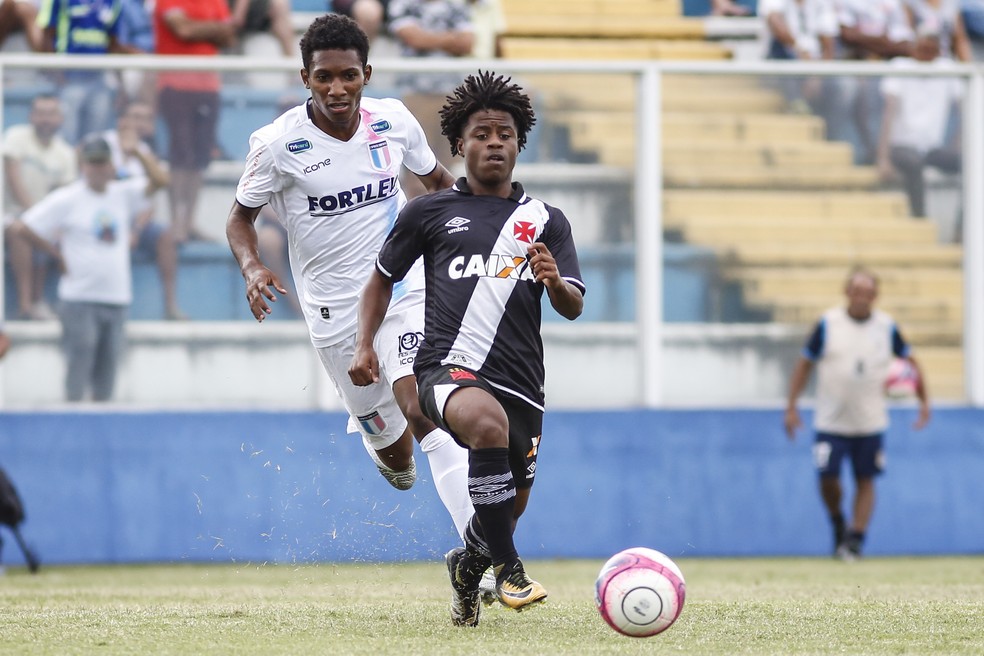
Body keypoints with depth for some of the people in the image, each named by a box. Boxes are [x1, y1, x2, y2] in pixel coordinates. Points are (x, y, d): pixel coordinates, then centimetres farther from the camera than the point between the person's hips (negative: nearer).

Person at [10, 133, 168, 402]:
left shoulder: (123, 195, 8)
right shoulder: (67, 200, -5)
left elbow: (156, 181, -5)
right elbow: (22, 227, -6)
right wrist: (58, 254, -4)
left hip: (116, 297, 4)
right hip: (80, 296, -4)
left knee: (108, 363, 8)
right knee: (80, 359, -8)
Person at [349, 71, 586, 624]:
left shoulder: (547, 221, 14)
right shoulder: (430, 212, 11)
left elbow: (573, 307, 5)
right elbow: (383, 278, 22)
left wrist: (555, 281, -17)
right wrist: (365, 345, 8)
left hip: (521, 380, 3)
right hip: (447, 366, -3)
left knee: (511, 506, 10)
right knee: (487, 420, -37)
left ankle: (469, 566, 45)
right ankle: (508, 568, -27)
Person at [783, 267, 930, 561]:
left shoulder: (886, 327, 1)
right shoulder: (828, 324, -4)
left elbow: (910, 360, 11)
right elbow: (804, 364, 2)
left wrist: (924, 401, 1)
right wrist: (791, 407, -2)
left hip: (871, 423, 1)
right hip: (831, 422, -1)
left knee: (865, 481, 1)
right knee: (827, 479, -8)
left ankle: (856, 537, 8)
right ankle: (838, 523, 18)